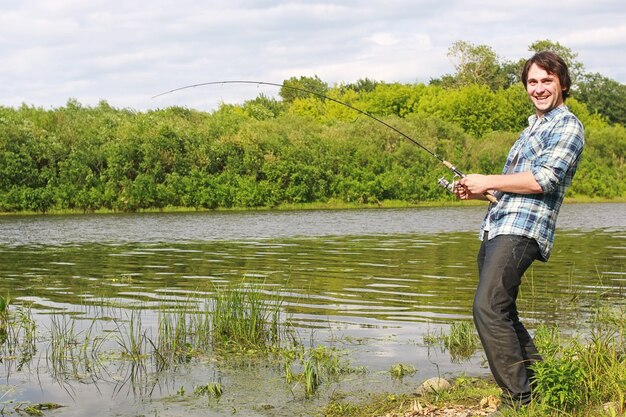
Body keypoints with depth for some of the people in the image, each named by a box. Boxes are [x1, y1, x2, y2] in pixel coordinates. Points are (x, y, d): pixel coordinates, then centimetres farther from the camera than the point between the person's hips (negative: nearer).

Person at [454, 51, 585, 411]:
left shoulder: (568, 126, -3)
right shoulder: (533, 127, 26)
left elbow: (544, 180, -16)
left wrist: (488, 182, -8)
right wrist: (478, 191, 13)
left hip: (522, 230, -10)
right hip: (497, 229, 10)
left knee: (488, 308, -21)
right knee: (502, 313, 12)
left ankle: (519, 400, -18)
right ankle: (539, 386, 20)